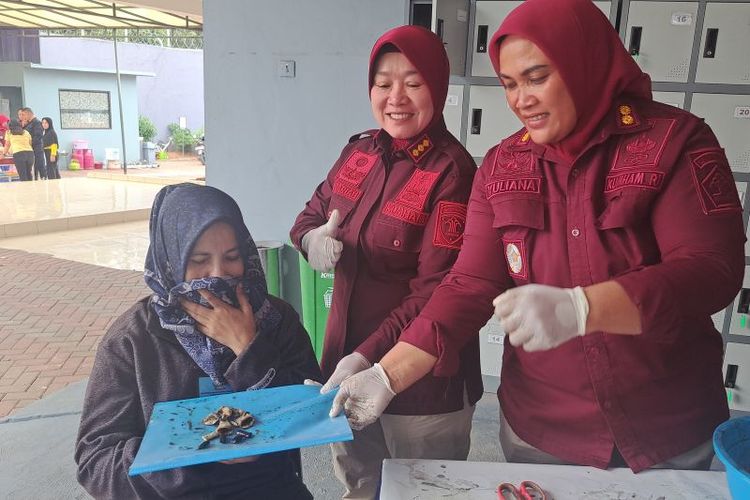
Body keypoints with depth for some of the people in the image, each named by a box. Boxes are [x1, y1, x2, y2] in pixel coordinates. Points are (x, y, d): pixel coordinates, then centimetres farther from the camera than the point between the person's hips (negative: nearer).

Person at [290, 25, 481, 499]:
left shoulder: (452, 172, -19)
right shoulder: (359, 152, 1)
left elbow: (437, 291, -22)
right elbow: (312, 214, 13)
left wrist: (370, 357, -30)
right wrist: (312, 238, -10)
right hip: (347, 357, 6)